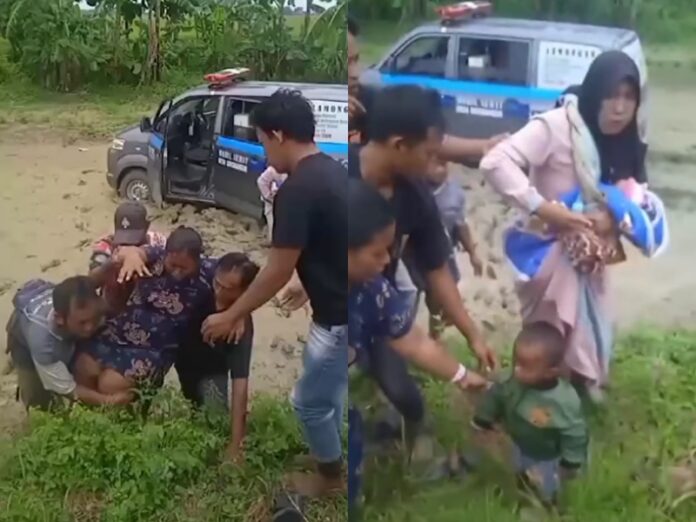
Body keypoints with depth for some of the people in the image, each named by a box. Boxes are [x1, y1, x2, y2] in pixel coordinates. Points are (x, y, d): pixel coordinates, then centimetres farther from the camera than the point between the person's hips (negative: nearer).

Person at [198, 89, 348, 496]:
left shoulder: (297, 190, -23)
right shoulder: (333, 171, 6)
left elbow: (278, 272, -19)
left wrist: (230, 317, -7)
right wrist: (308, 286, 30)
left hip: (340, 318, -9)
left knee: (311, 401, 12)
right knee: (331, 392, 26)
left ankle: (331, 477, 32)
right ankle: (332, 461, 44)